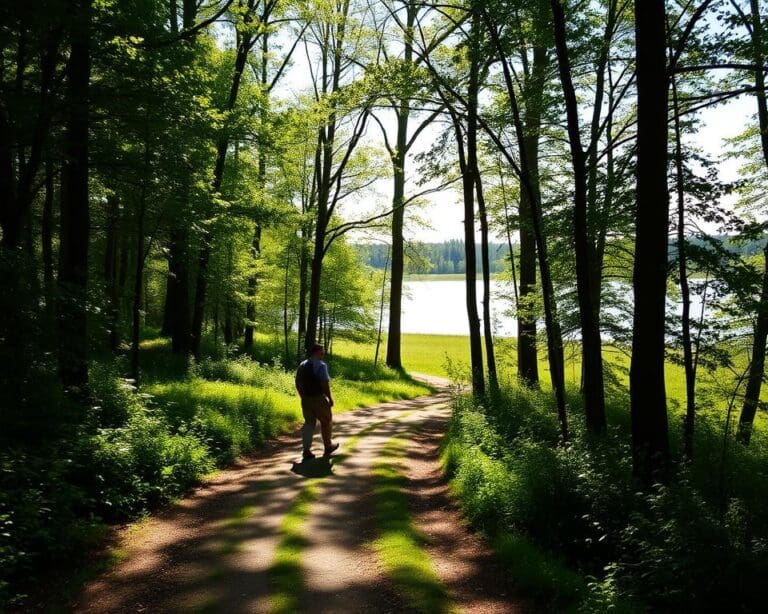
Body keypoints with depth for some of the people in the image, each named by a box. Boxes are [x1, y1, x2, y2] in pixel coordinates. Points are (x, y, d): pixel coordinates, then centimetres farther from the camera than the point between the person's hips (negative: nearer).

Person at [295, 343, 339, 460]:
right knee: (326, 421, 13)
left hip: (305, 399, 6)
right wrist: (330, 398, -13)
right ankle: (328, 446, 26)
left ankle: (306, 450, 1)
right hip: (318, 398, -6)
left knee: (309, 423, 9)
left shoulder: (302, 365, 9)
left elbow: (298, 383, 12)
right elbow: (325, 383, -20)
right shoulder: (321, 365, -13)